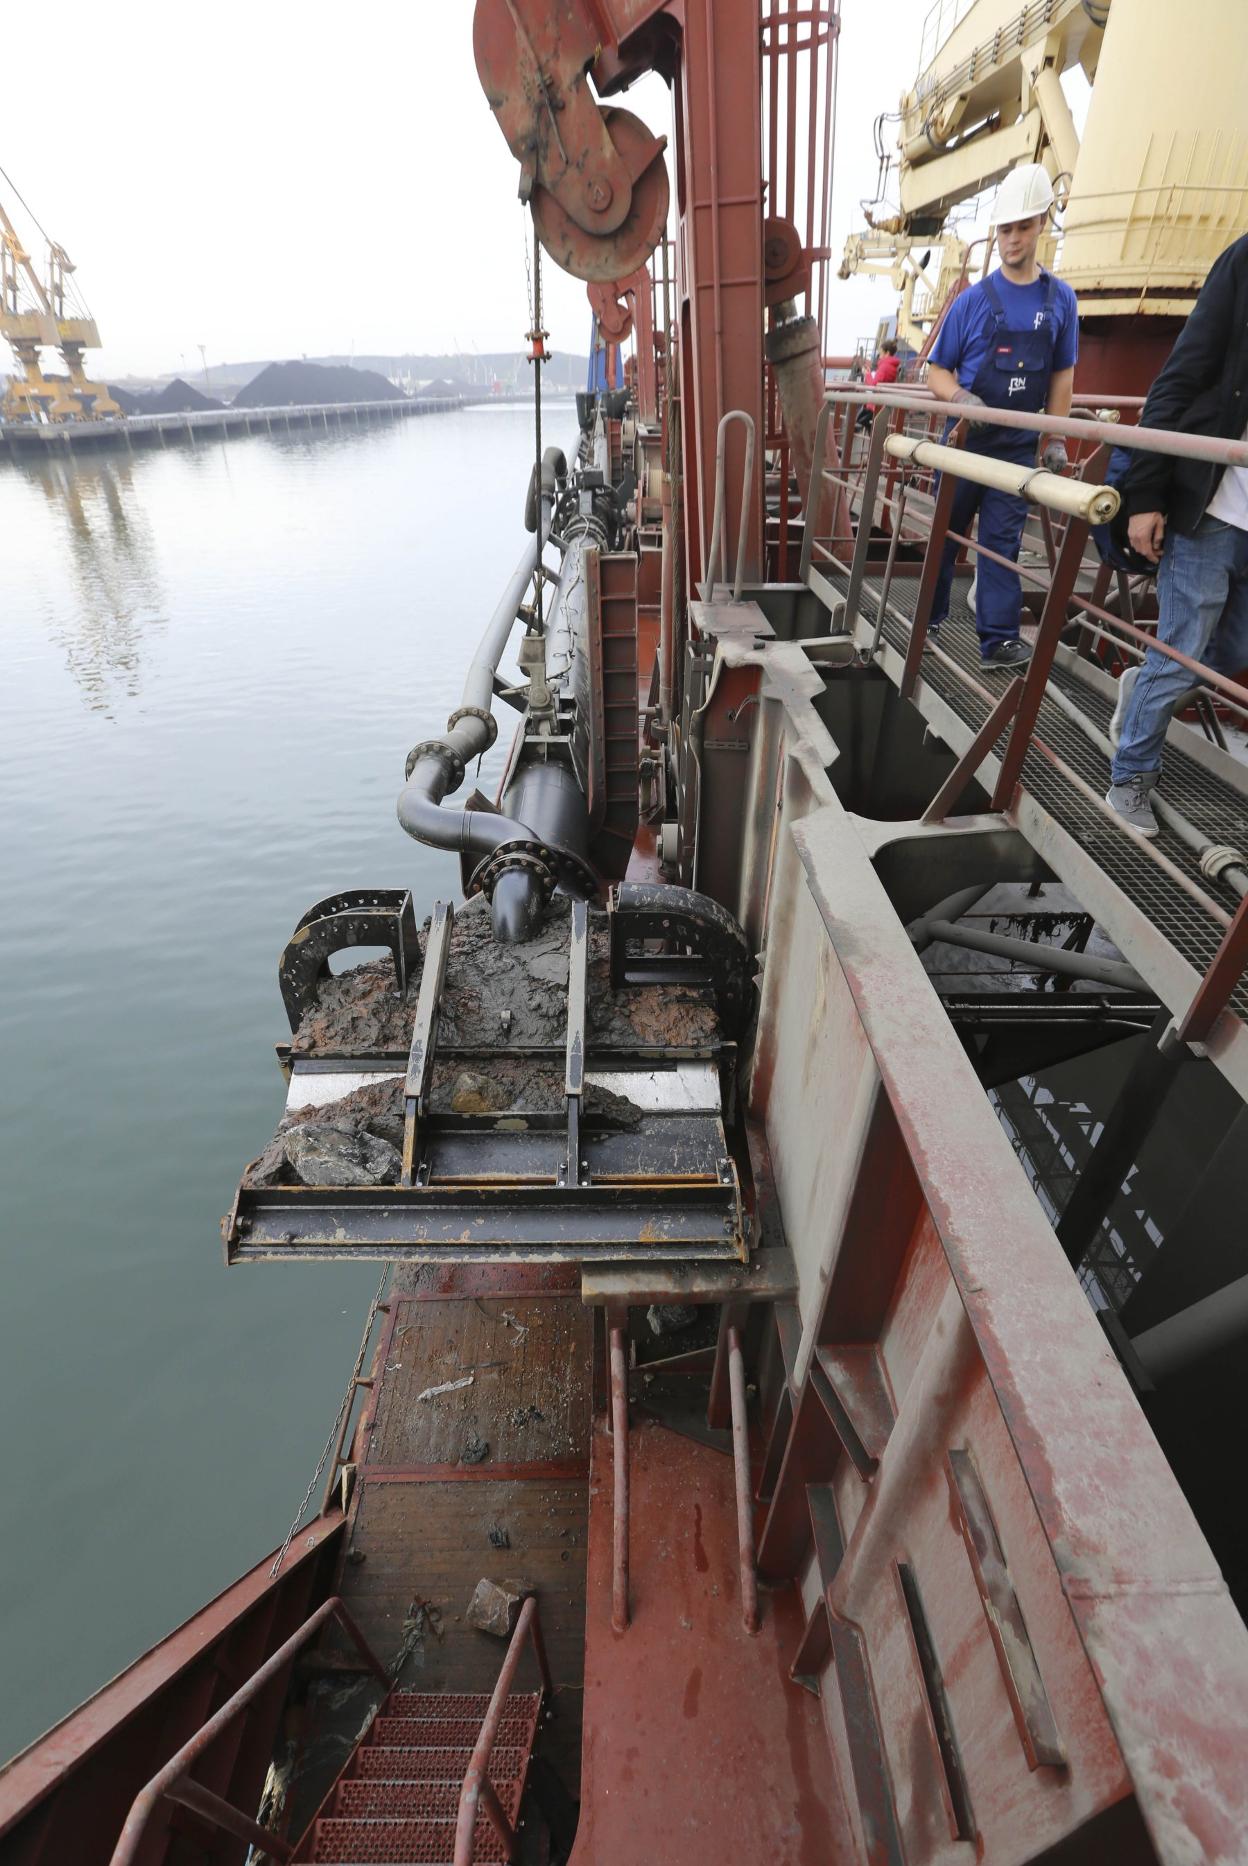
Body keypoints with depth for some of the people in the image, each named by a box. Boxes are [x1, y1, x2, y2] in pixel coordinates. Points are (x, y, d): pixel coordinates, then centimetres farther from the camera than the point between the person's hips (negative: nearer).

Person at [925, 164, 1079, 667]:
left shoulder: (1060, 299, 5)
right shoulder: (973, 300, -1)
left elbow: (1062, 376, 9)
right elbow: (936, 373, 0)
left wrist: (1055, 438, 1)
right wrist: (961, 397, -20)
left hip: (1019, 447, 1)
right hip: (965, 440, -1)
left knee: (1003, 541, 0)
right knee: (945, 533, 6)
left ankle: (999, 640, -2)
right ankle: (926, 619, 20)